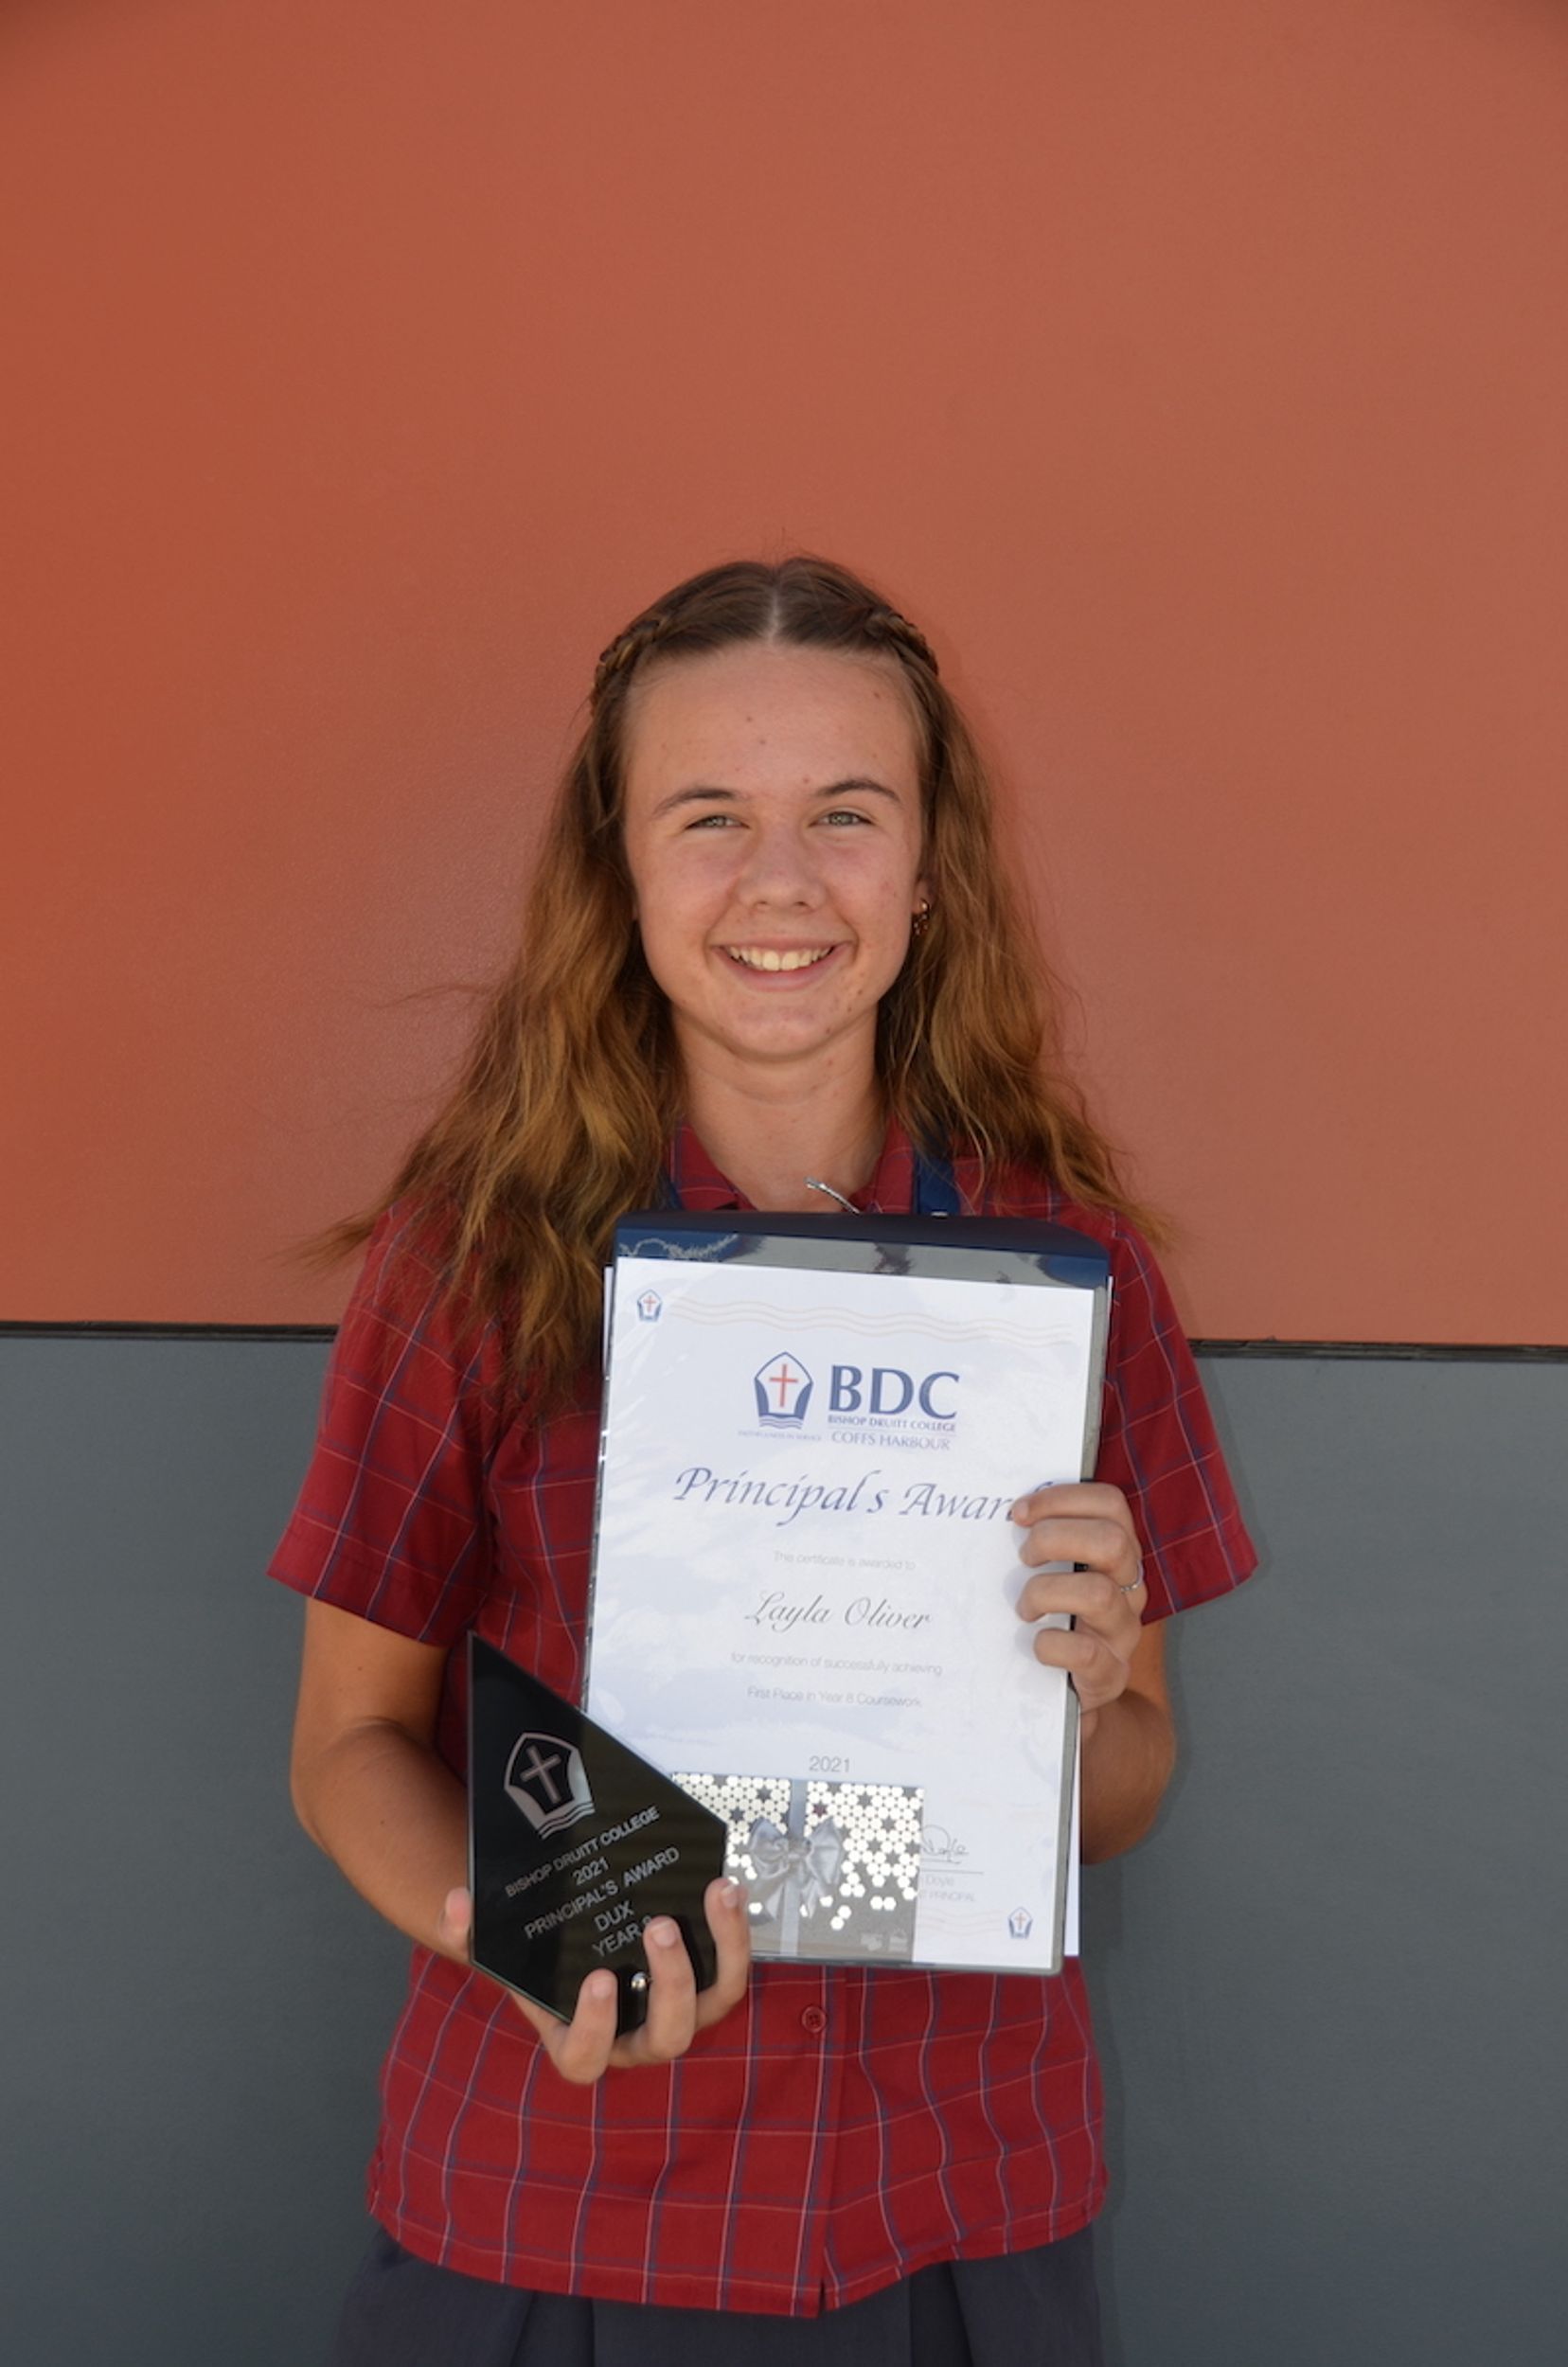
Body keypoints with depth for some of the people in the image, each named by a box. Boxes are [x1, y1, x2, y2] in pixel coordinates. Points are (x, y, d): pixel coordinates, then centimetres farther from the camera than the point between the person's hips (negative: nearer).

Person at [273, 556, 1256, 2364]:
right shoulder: (477, 1246, -9)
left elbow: (1127, 1796, 3)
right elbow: (353, 1739, -3)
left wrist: (1087, 1698, -18)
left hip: (961, 2206, 2)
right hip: (543, 2207, -1)